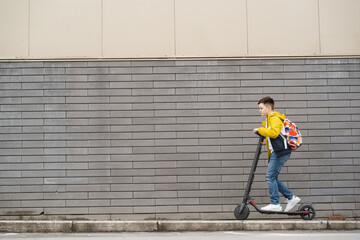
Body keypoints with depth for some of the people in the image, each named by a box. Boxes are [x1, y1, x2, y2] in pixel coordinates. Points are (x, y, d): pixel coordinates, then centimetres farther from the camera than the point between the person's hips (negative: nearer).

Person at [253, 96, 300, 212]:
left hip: (280, 152, -10)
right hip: (275, 153, 10)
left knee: (270, 176, -12)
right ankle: (291, 197, 12)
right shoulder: (269, 120, 24)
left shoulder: (275, 118, -8)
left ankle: (275, 204, -10)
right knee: (272, 178, 8)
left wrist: (260, 130, -18)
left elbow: (274, 133, -26)